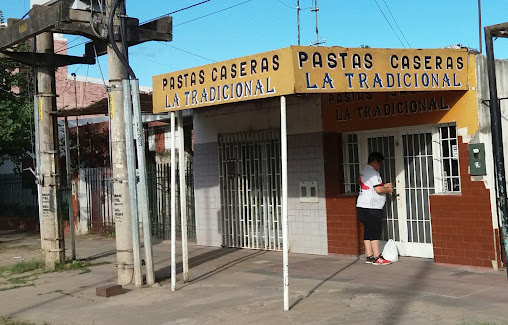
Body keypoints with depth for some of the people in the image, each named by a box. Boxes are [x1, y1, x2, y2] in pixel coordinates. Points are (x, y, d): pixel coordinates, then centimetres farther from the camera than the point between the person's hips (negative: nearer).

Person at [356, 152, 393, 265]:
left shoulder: (364, 171, 19)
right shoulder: (372, 172, -13)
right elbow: (378, 190, -19)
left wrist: (384, 186, 21)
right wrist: (388, 190, 0)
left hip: (362, 207, 10)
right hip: (371, 208, -10)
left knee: (368, 232, 10)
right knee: (375, 232, -7)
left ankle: (369, 256, 12)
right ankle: (377, 258, -5)